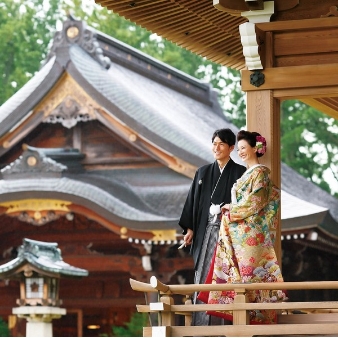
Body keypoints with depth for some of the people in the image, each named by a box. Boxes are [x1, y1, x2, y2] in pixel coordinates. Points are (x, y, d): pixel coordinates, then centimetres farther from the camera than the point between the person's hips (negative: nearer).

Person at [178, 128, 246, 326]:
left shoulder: (240, 173, 1)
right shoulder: (203, 172, 13)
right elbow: (193, 200, 12)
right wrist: (189, 228, 5)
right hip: (206, 230, 4)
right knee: (203, 275, -1)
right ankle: (201, 323, 0)